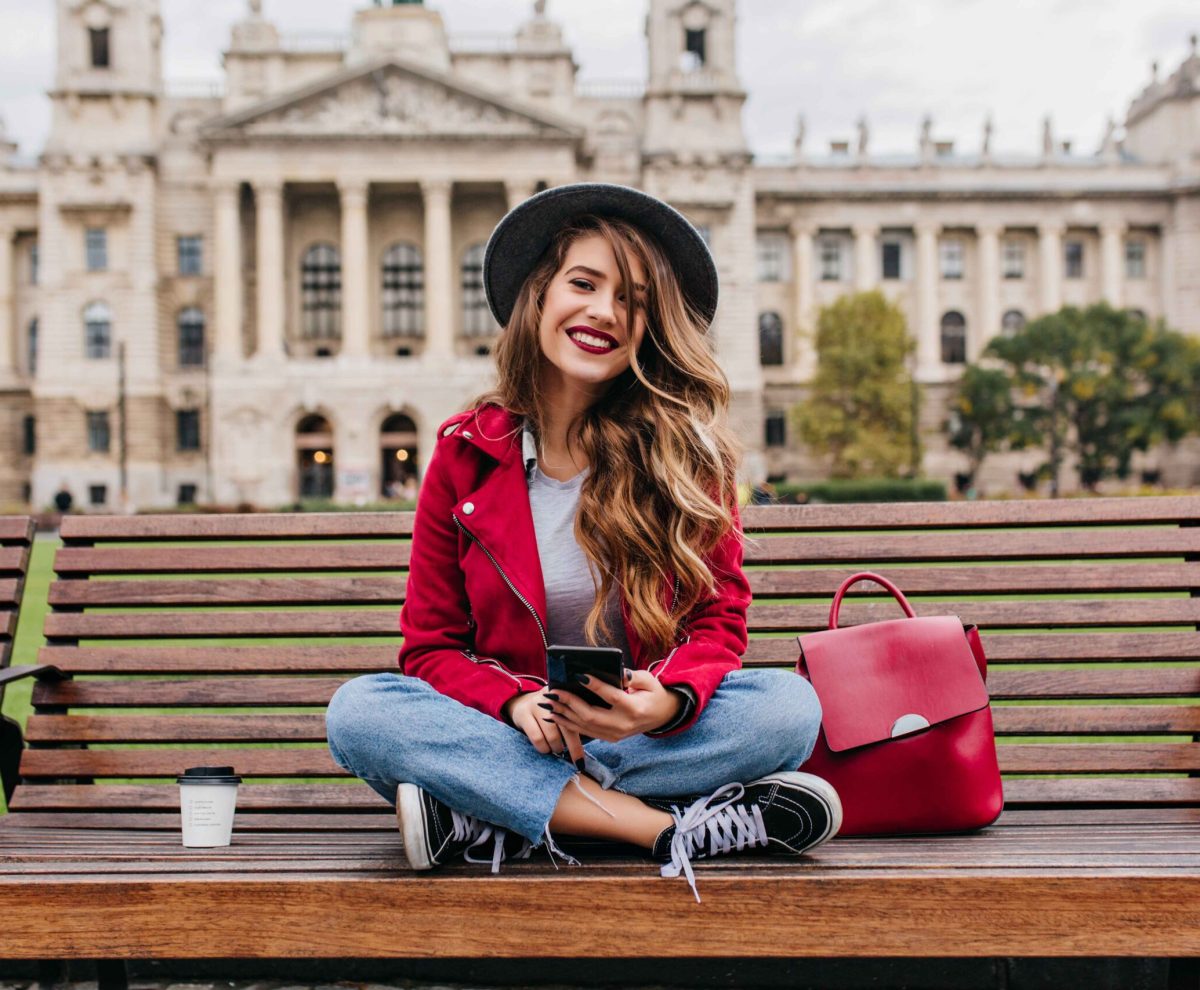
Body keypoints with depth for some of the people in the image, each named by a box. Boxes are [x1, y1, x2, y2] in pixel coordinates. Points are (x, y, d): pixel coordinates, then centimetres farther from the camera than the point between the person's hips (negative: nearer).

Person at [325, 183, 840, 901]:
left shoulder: (687, 450, -1)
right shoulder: (467, 455, -1)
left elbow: (719, 619, -2)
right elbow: (431, 645, 2)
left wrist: (670, 700, -26)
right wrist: (516, 704, -20)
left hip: (653, 731, 0)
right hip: (508, 734, 0)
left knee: (790, 704, -28)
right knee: (358, 710, -26)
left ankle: (485, 824, -27)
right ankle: (666, 828, -30)